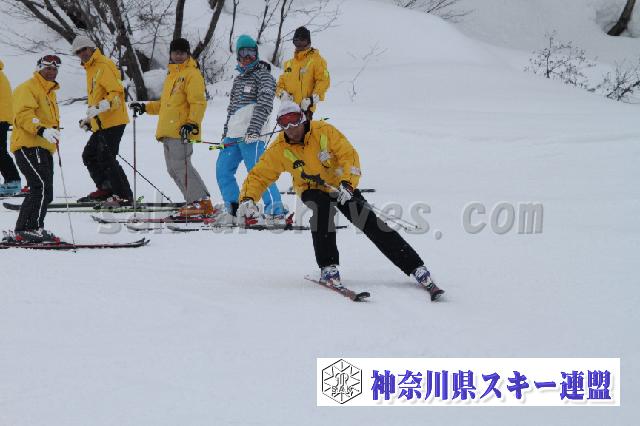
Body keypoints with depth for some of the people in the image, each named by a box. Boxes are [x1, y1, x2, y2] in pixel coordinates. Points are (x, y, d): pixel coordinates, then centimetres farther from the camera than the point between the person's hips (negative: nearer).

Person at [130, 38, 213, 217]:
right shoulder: (171, 75, 25)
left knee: (181, 165, -16)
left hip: (182, 131, -10)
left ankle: (202, 202, -15)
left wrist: (192, 123, -24)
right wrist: (145, 108, 27)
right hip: (168, 131, 10)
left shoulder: (192, 74, -4)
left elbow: (198, 102, -14)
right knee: (173, 169, 8)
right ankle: (195, 202, 10)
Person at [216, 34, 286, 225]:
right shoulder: (238, 78, 22)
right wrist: (225, 133, 25)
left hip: (251, 135, -9)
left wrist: (254, 129, -25)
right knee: (222, 170, 9)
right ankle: (233, 210, 19)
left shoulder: (263, 76, -3)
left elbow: (264, 104, -15)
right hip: (233, 135, 9)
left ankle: (277, 212, -13)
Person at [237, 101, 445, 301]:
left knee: (371, 223, -14)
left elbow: (349, 156, -20)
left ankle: (416, 268, -13)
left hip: (341, 187, 0)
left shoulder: (324, 131, -18)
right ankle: (328, 268, -30)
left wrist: (347, 184, -36)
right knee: (322, 208, -35)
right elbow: (258, 176, -8)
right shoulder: (279, 149, -13)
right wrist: (247, 199, -28)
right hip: (312, 190, 0)